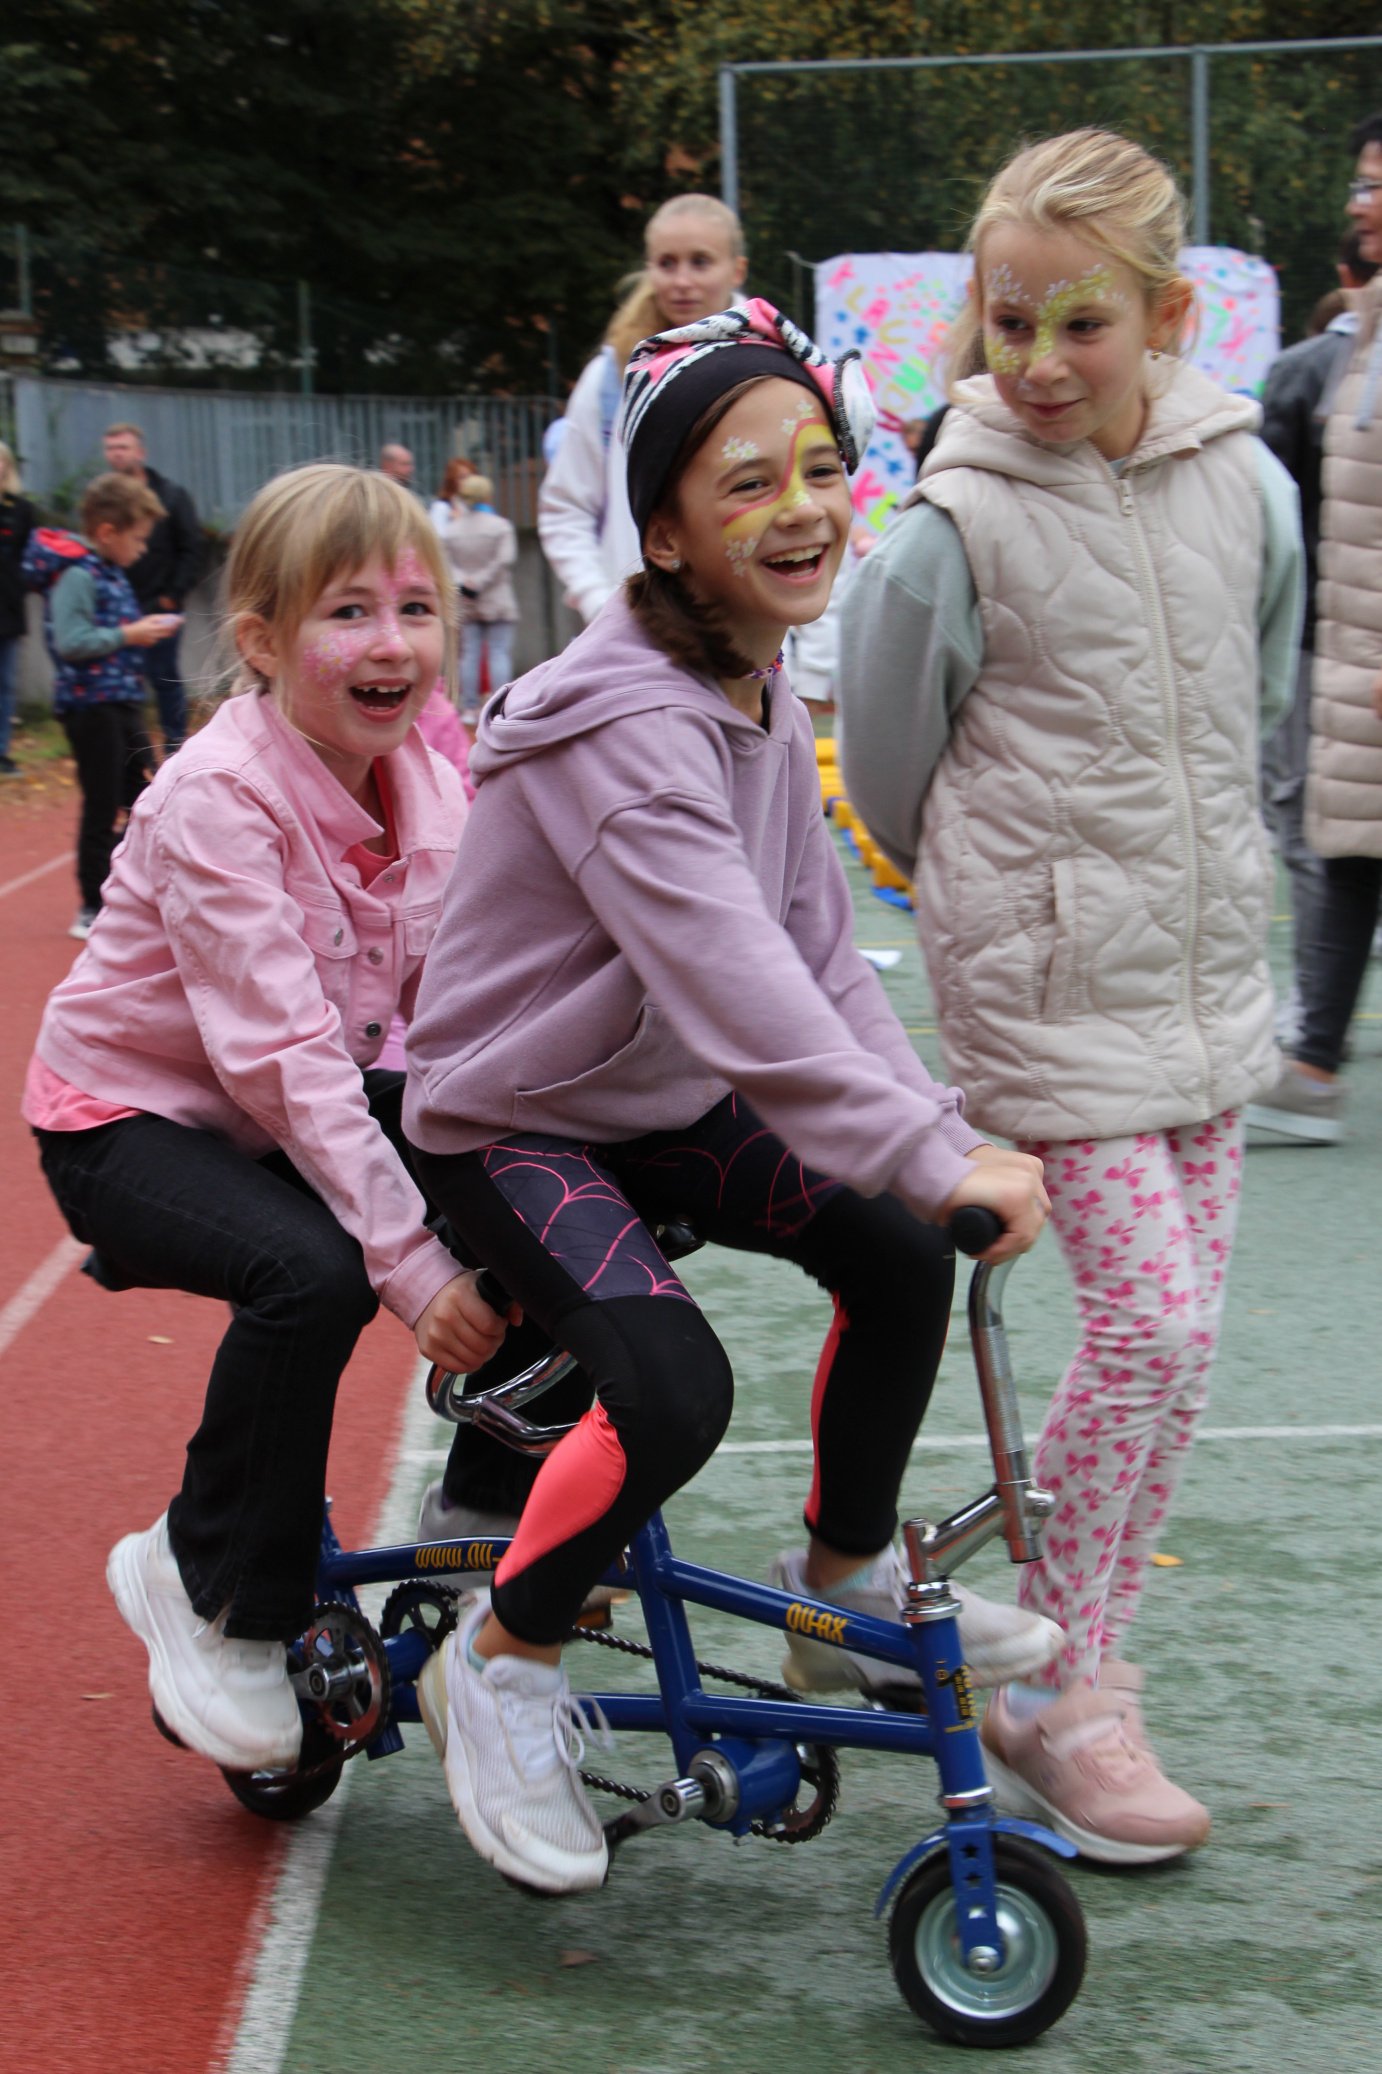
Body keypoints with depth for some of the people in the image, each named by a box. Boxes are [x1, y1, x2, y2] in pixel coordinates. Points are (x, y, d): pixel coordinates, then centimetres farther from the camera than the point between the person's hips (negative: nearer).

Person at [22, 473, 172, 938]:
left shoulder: (108, 571, 13)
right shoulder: (76, 575, -16)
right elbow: (70, 641, -25)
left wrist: (143, 627, 6)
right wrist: (129, 635, -20)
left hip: (121, 703, 10)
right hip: (90, 705, -10)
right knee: (101, 809, -3)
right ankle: (93, 911, 6)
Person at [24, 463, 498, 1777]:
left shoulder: (426, 783, -5)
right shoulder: (219, 798, -26)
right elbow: (285, 1056, -31)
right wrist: (413, 1265, -35)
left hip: (315, 1108, 7)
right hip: (134, 1116, -7)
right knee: (315, 1272, -33)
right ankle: (214, 1592, -10)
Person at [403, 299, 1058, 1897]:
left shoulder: (765, 709, 3)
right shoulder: (625, 722, -28)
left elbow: (820, 955, 1)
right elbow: (738, 986, -38)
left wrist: (954, 1130, -11)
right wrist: (935, 1156, -41)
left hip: (670, 1104, 9)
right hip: (511, 1122, -9)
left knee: (898, 1252, -3)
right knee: (672, 1387, -28)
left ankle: (847, 1586, 18)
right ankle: (500, 1668, -3)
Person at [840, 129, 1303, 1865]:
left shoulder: (1247, 486, -1)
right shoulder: (949, 533, -14)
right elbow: (888, 780, -1)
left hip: (1207, 968, 5)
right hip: (1043, 979, -5)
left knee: (1180, 1327, 8)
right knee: (1147, 1324, -9)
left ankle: (1072, 1658, 22)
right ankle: (1061, 1699, 7)